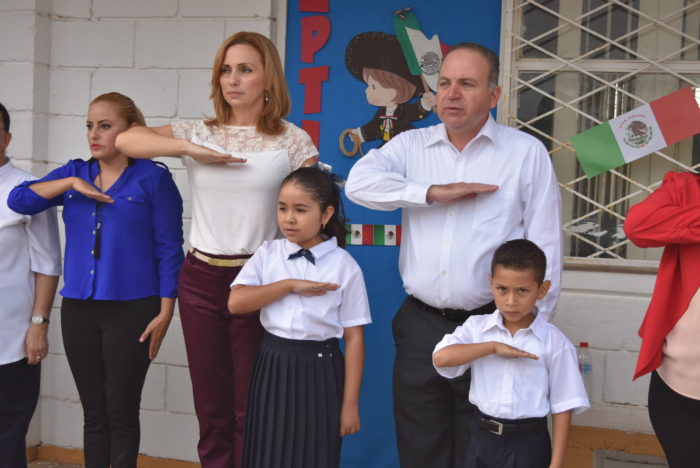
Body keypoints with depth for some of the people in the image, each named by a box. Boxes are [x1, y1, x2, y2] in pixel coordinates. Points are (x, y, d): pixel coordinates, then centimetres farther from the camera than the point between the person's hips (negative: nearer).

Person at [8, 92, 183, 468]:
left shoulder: (153, 178, -3)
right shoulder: (75, 173, 11)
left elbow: (169, 250, -6)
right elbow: (19, 200, 0)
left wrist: (165, 313, -10)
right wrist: (72, 183, -10)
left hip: (131, 310, -4)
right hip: (79, 309, 4)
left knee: (121, 412, 3)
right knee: (93, 412, 12)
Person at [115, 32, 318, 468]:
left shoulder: (293, 141, 0)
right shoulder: (199, 133, 6)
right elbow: (127, 140, -5)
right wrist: (193, 149, -15)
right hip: (201, 279, 3)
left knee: (252, 410, 4)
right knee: (212, 407, 12)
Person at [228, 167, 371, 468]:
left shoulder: (344, 267, -7)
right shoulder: (268, 254, 1)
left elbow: (354, 338, -6)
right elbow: (236, 302, -11)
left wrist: (350, 403, -7)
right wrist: (290, 285, -18)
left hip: (318, 371, -2)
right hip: (272, 366, 3)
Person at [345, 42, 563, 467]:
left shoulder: (527, 153, -1)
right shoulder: (411, 146, 6)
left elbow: (546, 247, -1)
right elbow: (359, 182, -12)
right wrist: (434, 192, -16)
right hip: (420, 326, 2)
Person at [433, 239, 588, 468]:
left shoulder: (554, 342, -8)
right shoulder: (477, 327, -3)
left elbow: (562, 406, -5)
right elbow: (441, 358, -19)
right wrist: (493, 347, -22)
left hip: (528, 443, -2)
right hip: (483, 438, 2)